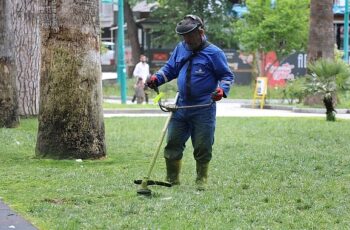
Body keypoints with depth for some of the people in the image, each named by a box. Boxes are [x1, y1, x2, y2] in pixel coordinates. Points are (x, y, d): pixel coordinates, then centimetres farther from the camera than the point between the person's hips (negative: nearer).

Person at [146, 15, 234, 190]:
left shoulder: (214, 53, -6)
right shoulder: (180, 49, 10)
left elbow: (227, 76, -1)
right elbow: (170, 69, 19)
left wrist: (222, 89, -21)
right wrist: (156, 78, 1)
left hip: (204, 110, -5)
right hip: (181, 106, 5)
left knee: (202, 147, 1)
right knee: (172, 143, 5)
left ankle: (201, 181, 15)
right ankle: (172, 179, 17)